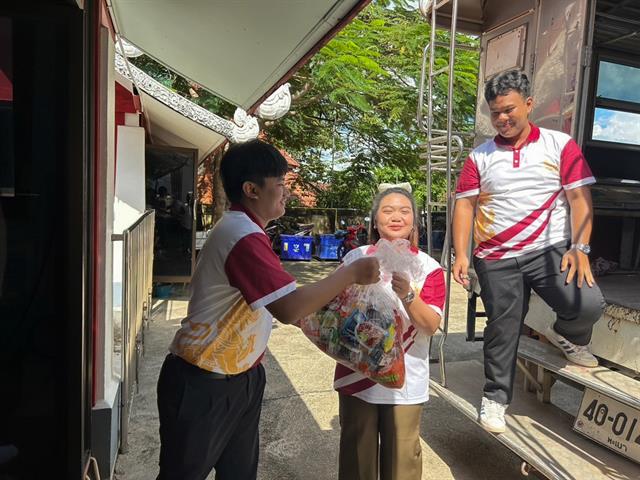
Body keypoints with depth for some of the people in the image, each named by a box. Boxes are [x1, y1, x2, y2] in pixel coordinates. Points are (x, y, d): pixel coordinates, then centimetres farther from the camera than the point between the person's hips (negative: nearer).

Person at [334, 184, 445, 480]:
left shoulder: (429, 268, -6)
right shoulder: (356, 258, -2)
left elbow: (431, 325, -15)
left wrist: (406, 295, -31)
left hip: (405, 381, -1)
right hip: (357, 375, 2)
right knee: (357, 455, 16)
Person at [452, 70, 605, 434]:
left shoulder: (560, 145, 3)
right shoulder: (480, 157, 7)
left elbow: (580, 198, -1)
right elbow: (465, 204, 3)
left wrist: (579, 249, -12)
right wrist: (461, 254, -7)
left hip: (550, 250, 0)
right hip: (496, 258, 1)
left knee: (589, 304, -21)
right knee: (503, 329, 6)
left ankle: (566, 335, 16)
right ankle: (496, 397, 27)